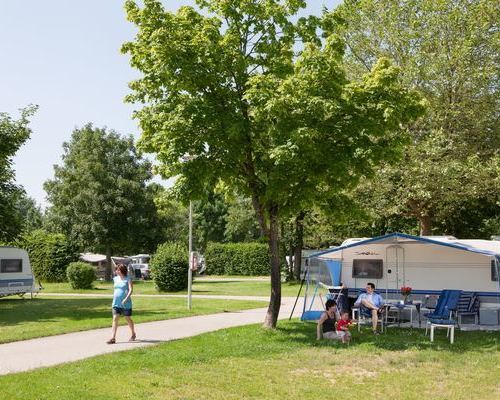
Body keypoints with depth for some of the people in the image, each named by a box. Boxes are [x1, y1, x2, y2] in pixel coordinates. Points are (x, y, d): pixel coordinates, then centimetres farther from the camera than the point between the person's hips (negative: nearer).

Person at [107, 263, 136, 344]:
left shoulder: (128, 279, -6)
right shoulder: (115, 279, 10)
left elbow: (130, 290, -14)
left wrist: (126, 299, -25)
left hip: (125, 303, -4)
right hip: (116, 303, 4)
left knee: (128, 319, 11)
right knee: (115, 319, -6)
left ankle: (133, 334, 32)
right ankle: (113, 338, -10)